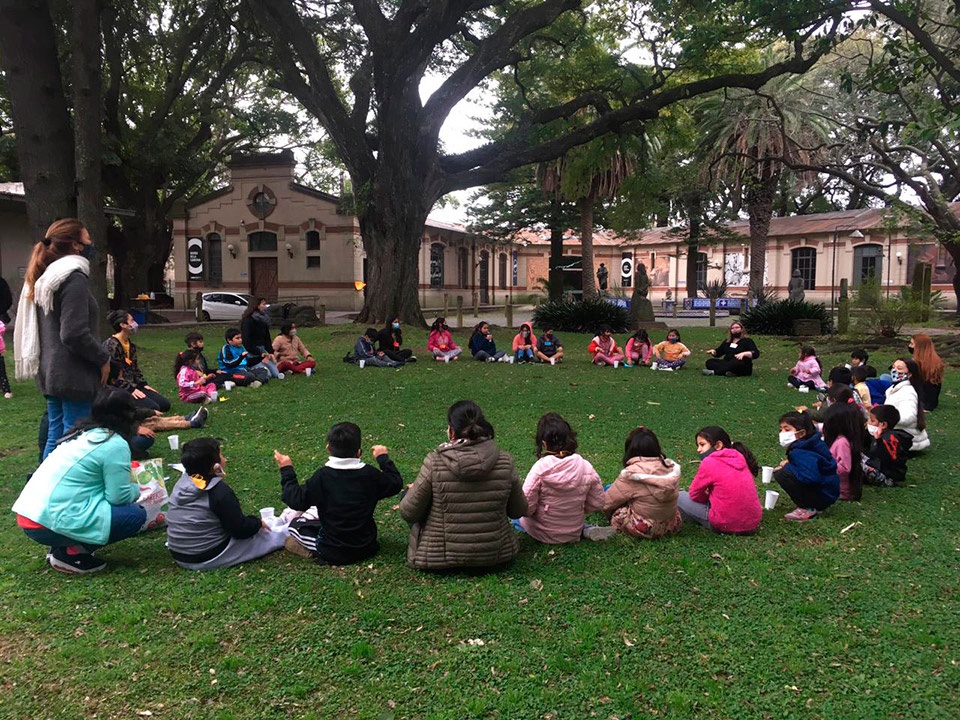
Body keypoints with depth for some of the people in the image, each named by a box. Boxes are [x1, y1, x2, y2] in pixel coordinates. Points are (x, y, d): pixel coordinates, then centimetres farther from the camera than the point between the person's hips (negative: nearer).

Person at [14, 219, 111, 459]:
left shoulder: (44, 278, 15)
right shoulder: (73, 277, -14)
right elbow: (75, 333, -22)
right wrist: (103, 359, -9)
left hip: (50, 372, 9)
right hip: (74, 375, -9)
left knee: (55, 437, 16)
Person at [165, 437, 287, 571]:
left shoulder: (181, 483, -2)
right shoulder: (220, 492, -24)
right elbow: (240, 530, -17)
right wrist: (258, 522, 2)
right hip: (210, 559, -8)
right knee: (267, 535, 7)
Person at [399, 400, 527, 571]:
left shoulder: (434, 463, -19)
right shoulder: (505, 462, -11)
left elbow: (408, 513, -10)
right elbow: (519, 511, 1)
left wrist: (413, 491, 11)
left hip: (439, 557, -4)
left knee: (408, 493, 18)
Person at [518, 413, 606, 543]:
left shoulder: (540, 469, -25)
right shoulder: (586, 468, -15)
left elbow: (526, 507, -23)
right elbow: (597, 503, -6)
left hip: (543, 534, -5)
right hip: (574, 534, 5)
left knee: (520, 517, 25)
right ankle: (585, 531, 19)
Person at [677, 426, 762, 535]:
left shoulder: (709, 462, -11)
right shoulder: (739, 458, 8)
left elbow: (694, 494, 0)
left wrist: (708, 496, 18)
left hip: (728, 525, -7)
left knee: (680, 497, 8)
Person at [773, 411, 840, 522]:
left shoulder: (801, 452, -23)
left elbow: (811, 477, -36)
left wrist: (787, 466, -21)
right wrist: (788, 463, 1)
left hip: (824, 495, -10)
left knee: (781, 474, -20)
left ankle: (808, 509, -9)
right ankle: (815, 506, 14)